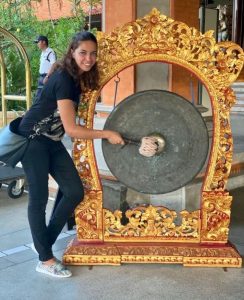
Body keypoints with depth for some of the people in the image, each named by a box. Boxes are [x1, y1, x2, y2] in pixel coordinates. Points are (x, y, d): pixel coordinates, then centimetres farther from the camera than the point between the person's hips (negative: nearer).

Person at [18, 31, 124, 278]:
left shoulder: (79, 76, 2)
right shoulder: (63, 78, -24)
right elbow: (71, 129, -27)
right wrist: (107, 134, -18)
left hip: (52, 141, 8)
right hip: (33, 139, -8)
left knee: (75, 192, 2)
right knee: (39, 198, -2)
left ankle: (44, 242, 18)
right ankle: (45, 259, 10)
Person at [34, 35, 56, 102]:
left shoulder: (50, 52, -13)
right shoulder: (43, 53, 17)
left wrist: (47, 77, -24)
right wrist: (40, 77, 17)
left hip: (47, 77, -9)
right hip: (41, 77, 9)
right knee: (38, 96, 11)